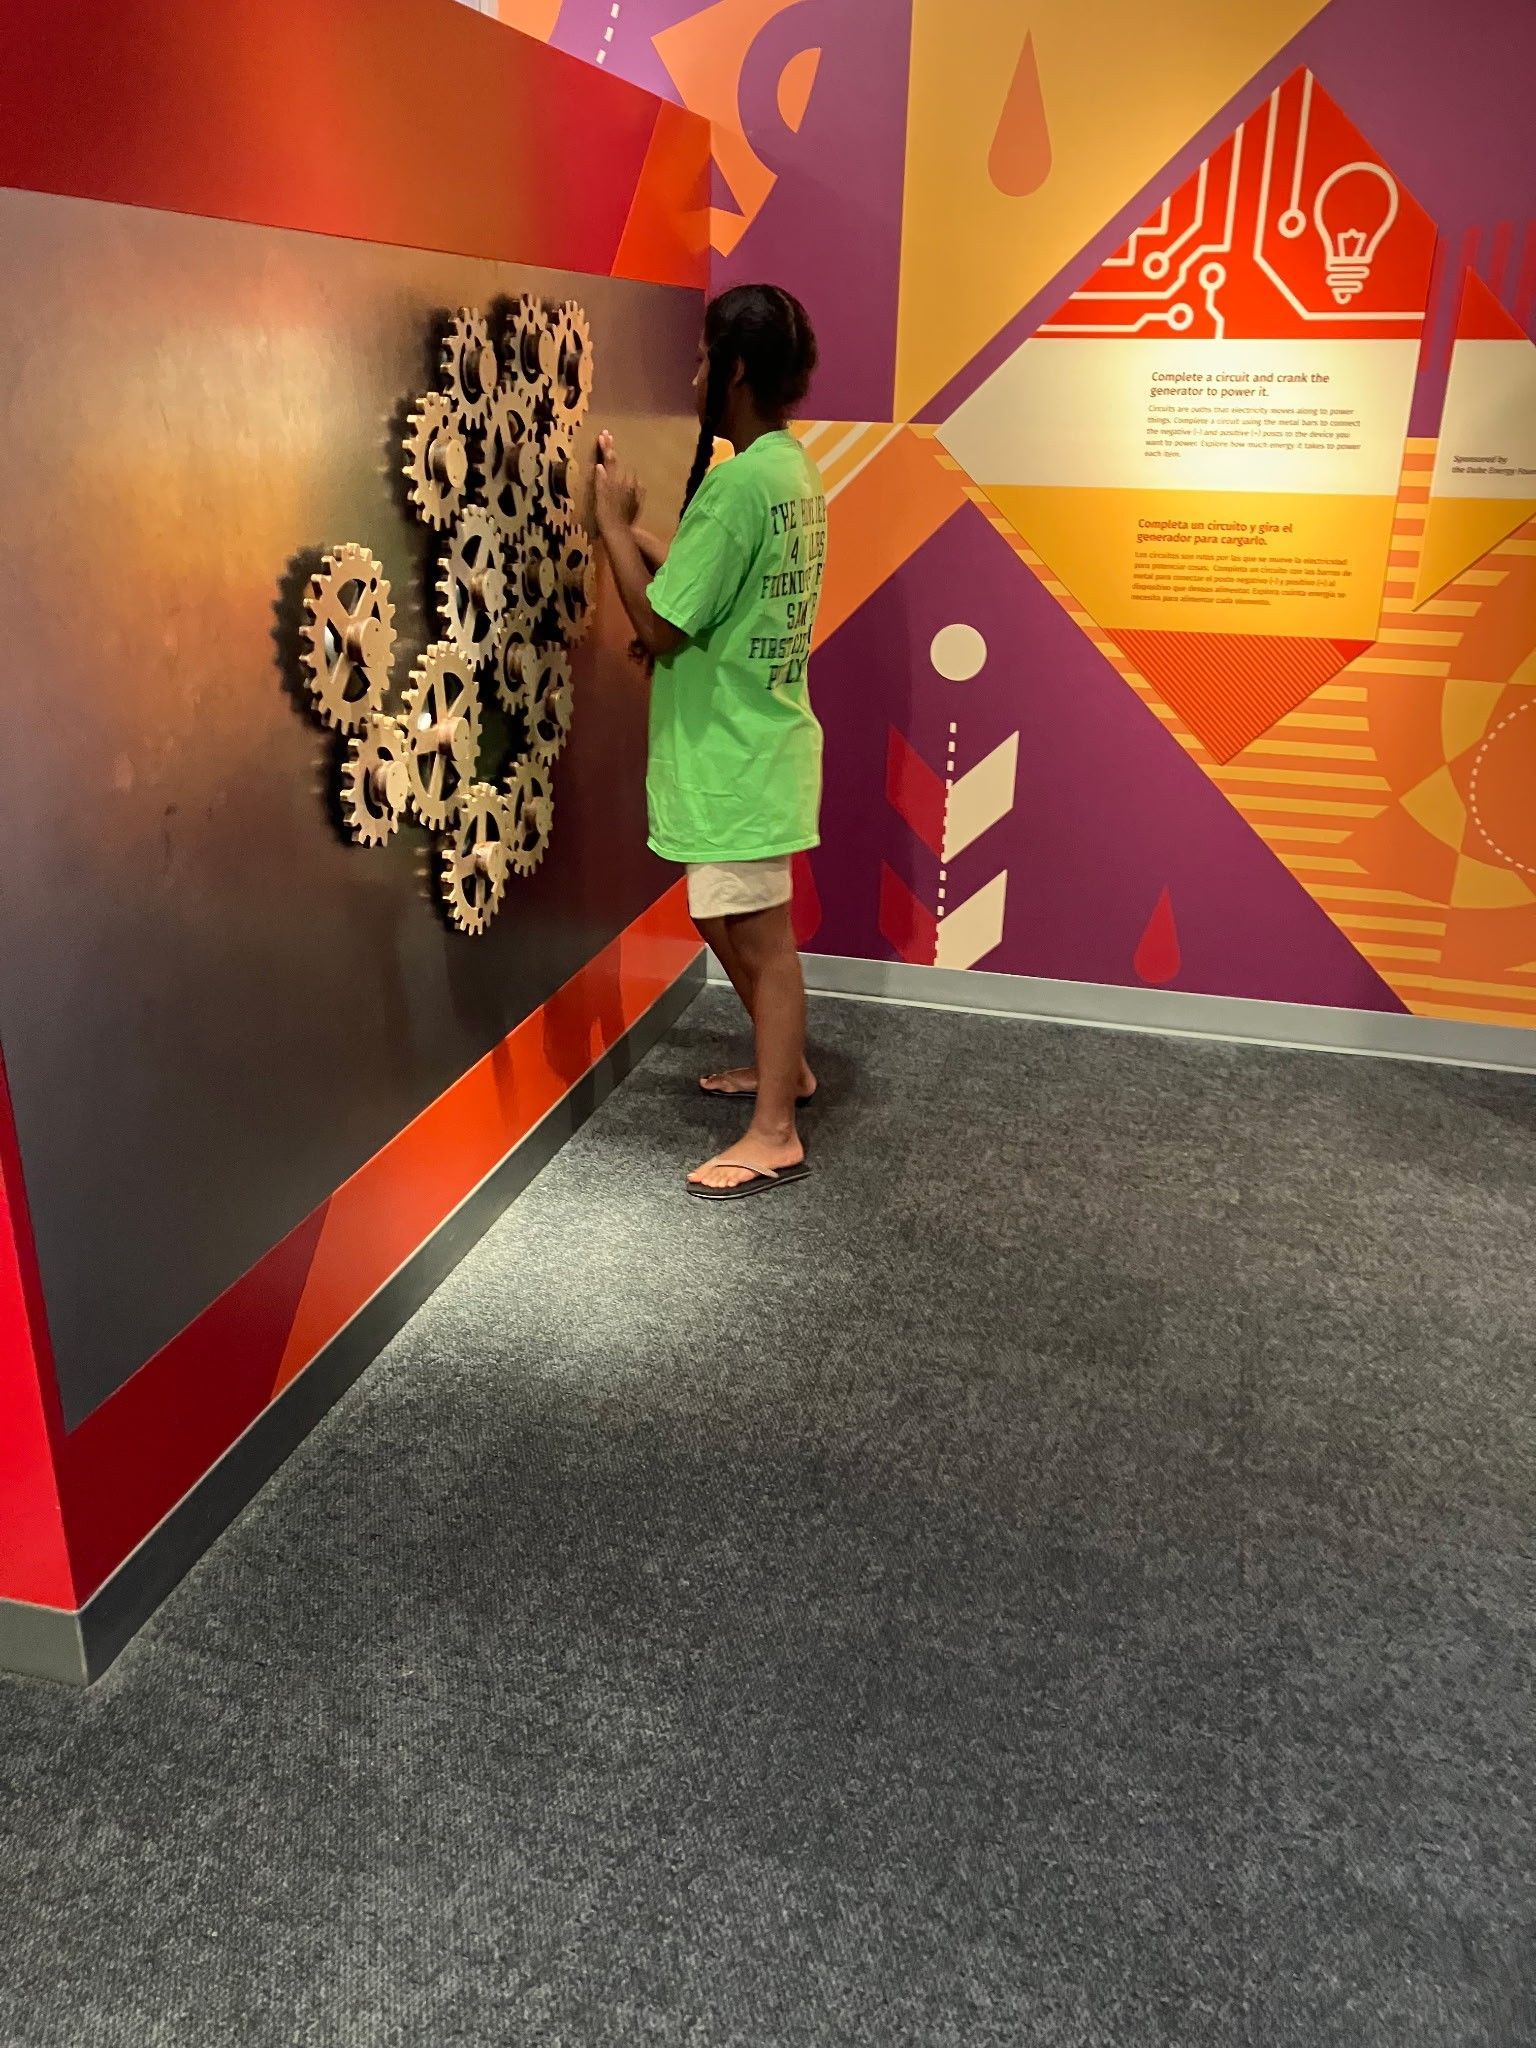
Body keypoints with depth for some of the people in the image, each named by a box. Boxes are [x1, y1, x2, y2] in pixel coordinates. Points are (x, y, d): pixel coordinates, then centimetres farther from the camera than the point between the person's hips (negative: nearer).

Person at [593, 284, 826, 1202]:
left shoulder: (739, 481, -21)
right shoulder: (791, 468, 10)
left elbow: (661, 626, -19)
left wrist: (614, 522, -9)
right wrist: (638, 526, 9)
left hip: (737, 755, -10)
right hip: (749, 743, 10)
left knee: (761, 936, -1)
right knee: (732, 920, 22)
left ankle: (776, 1136, 10)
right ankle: (784, 1066, 38)